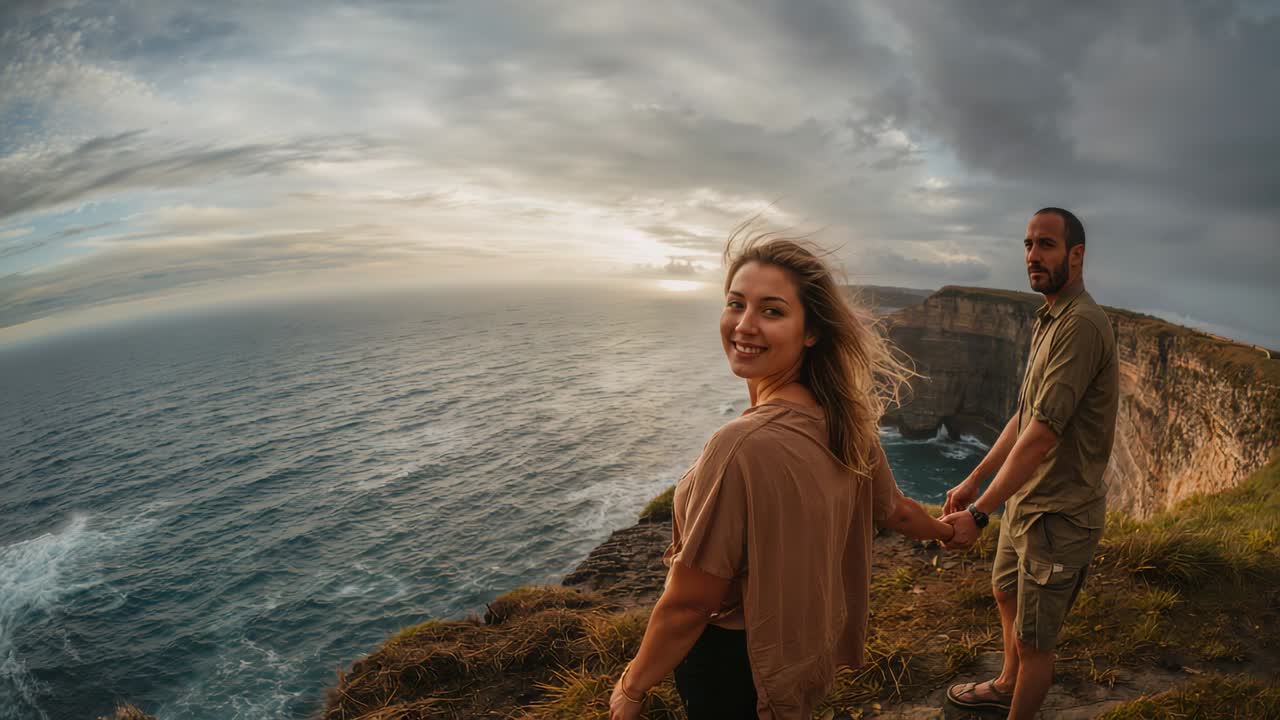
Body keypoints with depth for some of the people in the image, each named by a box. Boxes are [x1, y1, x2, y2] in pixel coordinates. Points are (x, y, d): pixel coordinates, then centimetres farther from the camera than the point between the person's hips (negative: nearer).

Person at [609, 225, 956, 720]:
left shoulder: (743, 445, -34)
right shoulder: (846, 419, -9)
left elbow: (688, 605, -27)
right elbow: (893, 512, 9)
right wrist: (948, 529, 31)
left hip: (734, 665, -7)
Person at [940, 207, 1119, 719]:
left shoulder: (1081, 325, -25)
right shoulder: (1049, 321, 9)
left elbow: (1042, 434, -30)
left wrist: (979, 513, -28)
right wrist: (974, 481, 12)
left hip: (1058, 516, -10)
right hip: (1024, 501, 10)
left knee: (1032, 640, 6)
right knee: (1006, 594, 29)